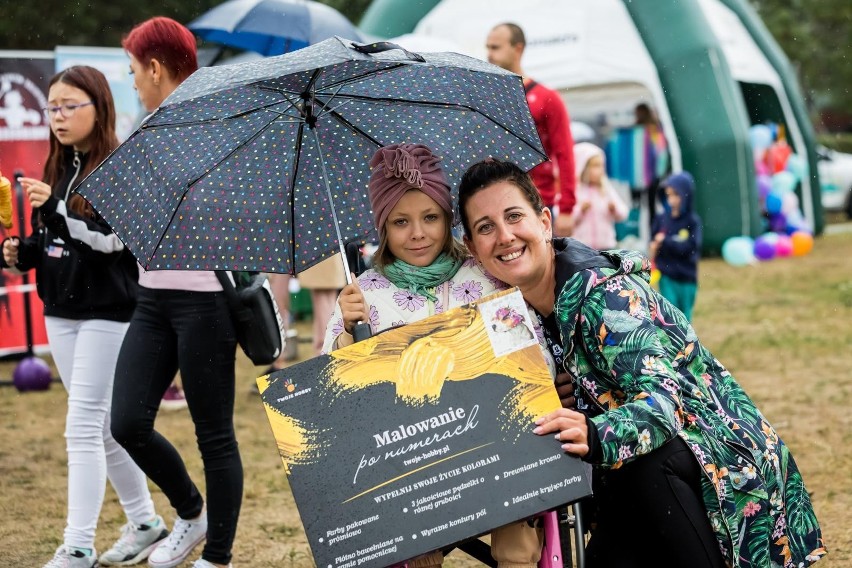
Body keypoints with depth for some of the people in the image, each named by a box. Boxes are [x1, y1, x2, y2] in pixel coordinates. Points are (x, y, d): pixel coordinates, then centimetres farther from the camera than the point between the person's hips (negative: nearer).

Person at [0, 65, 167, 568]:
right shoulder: (59, 167, 12)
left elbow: (114, 238, -20)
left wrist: (54, 208, -25)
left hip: (108, 310, -8)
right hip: (61, 310, 8)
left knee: (83, 427, -9)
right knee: (104, 425, 14)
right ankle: (145, 523, 27)